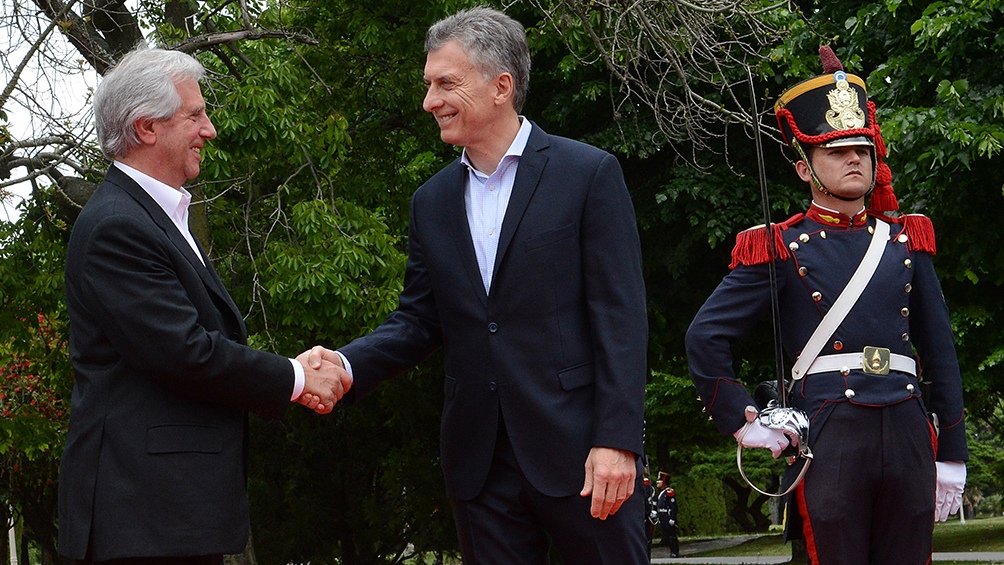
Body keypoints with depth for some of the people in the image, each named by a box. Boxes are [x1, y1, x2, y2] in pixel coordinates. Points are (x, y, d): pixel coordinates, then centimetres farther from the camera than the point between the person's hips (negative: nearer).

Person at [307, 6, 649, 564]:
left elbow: (621, 317, -8)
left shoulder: (589, 174, -4)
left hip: (579, 451, -5)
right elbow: (418, 320, 13)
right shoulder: (432, 202, 13)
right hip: (480, 463, 5)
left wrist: (616, 439, -15)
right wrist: (348, 364, -7)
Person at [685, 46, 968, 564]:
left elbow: (940, 353, 15)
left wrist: (952, 457, 12)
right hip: (828, 440, -4)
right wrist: (744, 423, 1)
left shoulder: (906, 240, 14)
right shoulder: (782, 249, 3)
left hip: (907, 435, 4)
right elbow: (705, 338, 4)